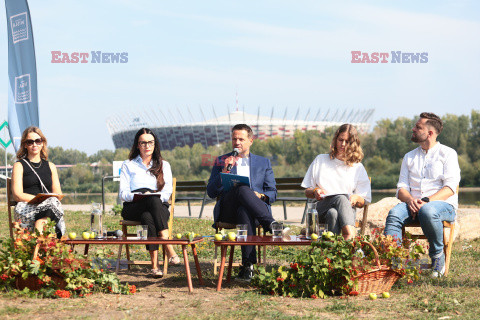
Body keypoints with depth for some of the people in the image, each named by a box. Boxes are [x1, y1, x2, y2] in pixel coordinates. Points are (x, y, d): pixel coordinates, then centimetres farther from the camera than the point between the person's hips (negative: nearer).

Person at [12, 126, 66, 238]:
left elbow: (58, 194, 18)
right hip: (26, 209, -3)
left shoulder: (50, 166, 24)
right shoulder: (19, 166, 12)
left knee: (55, 202, -35)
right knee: (52, 203, -36)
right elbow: (17, 195, 0)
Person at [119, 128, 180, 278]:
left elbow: (167, 192, 5)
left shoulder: (164, 165, 21)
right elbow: (123, 194, 5)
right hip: (132, 209, -1)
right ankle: (168, 245, -47)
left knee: (147, 216, -38)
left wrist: (158, 197, -18)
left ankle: (155, 264, -48)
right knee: (151, 197, -37)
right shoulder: (128, 165, 19)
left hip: (159, 206, 1)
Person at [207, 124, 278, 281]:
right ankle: (271, 225, -41)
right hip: (227, 212, 0)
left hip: (255, 209, 1)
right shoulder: (221, 161, 21)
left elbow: (272, 193, 20)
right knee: (243, 190, -37)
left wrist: (261, 196, -5)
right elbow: (211, 192, 11)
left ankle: (248, 264, -48)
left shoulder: (263, 163, 24)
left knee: (244, 211, -41)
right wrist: (224, 171, -5)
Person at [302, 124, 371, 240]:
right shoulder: (320, 160, 23)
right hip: (322, 206, -1)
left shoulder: (358, 167, 21)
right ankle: (351, 237, -63)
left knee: (333, 213, -40)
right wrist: (315, 192, -4)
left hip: (348, 209, 1)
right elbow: (307, 192, 21)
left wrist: (356, 198, -10)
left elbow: (363, 202, 15)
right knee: (341, 198, -38)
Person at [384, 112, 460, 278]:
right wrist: (410, 200, -12)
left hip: (443, 204, -4)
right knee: (395, 213, -30)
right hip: (413, 203, 4)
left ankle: (438, 256, -19)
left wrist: (426, 201, -20)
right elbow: (401, 187, 13)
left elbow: (450, 188, -5)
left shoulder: (447, 153, 8)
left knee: (428, 211, -39)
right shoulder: (409, 157, 23)